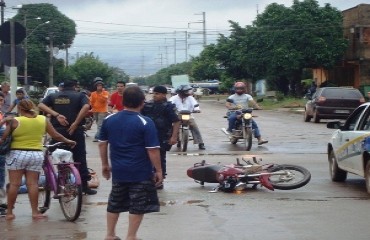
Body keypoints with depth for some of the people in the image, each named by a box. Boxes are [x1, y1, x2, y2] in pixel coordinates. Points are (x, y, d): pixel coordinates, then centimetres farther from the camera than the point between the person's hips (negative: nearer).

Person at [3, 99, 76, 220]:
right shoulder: (43, 119, 3)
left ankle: (9, 212, 8)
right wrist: (68, 141, 24)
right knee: (32, 183, 7)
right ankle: (35, 212, 6)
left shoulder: (15, 121, -7)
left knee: (14, 184, 2)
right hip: (37, 154, 3)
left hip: (17, 154, -3)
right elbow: (56, 135, 9)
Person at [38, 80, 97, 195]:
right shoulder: (80, 95, 2)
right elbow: (86, 106, -18)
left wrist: (56, 114, -11)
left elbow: (41, 105, -5)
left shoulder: (53, 96, 10)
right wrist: (76, 123, -17)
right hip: (75, 130, -2)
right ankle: (84, 185, 7)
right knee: (80, 158, 5)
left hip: (58, 130, 2)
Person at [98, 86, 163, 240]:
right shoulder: (145, 122, -13)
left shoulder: (109, 120, 2)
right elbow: (153, 150, -14)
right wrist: (158, 170, -5)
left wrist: (105, 165, 20)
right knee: (137, 205, 6)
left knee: (114, 203, 18)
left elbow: (102, 144, 10)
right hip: (140, 172, -5)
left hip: (118, 170, 5)